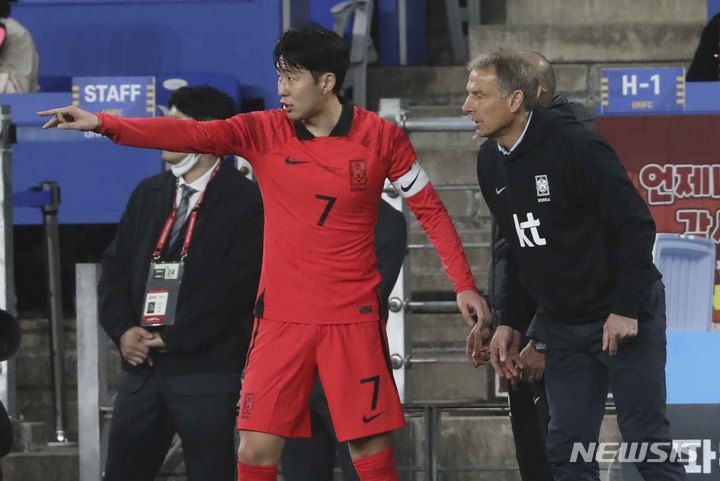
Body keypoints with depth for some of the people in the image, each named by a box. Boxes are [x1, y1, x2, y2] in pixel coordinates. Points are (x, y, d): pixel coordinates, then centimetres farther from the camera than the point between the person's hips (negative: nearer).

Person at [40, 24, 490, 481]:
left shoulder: (381, 136, -4)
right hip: (281, 318, 2)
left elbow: (430, 209, 4)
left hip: (353, 317, -2)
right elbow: (190, 134, -11)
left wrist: (464, 284, 1)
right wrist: (103, 124, -23)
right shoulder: (264, 131, 0)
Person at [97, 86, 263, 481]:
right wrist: (123, 330, -4)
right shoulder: (148, 194, 16)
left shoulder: (247, 201, -5)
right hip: (141, 367, 6)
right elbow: (116, 268, 14)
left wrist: (169, 338, -13)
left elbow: (235, 285, -13)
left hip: (207, 371, -6)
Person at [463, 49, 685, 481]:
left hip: (624, 315, -7)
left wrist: (626, 309, -21)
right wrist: (510, 322, 9)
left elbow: (637, 225, -20)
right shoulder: (491, 161, 4)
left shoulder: (574, 146, -20)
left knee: (646, 440, -4)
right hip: (561, 323, 7)